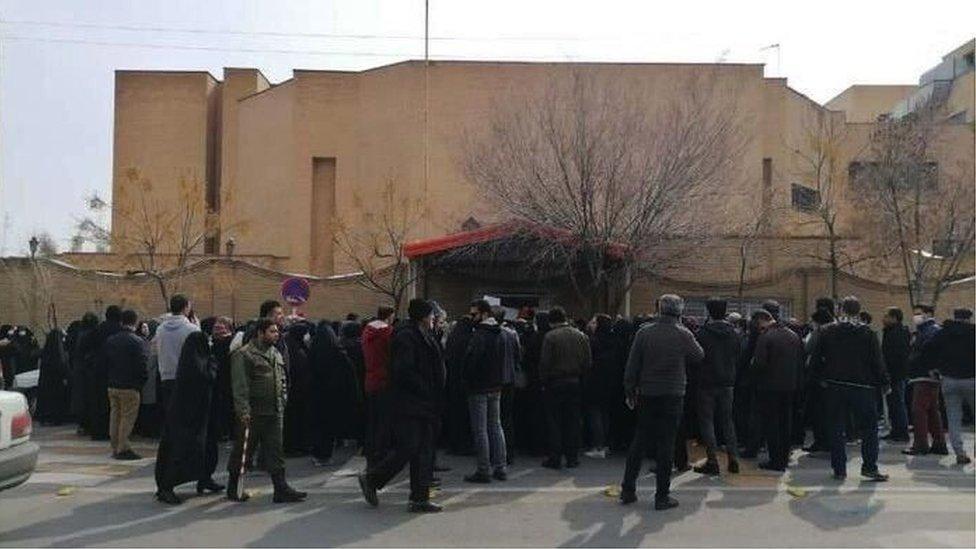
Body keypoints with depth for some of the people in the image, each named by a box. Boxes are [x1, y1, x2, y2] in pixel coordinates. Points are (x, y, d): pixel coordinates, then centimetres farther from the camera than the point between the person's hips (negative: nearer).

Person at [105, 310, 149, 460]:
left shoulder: (110, 340, 7)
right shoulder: (138, 342, -14)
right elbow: (142, 365, -15)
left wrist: (111, 378, 17)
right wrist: (141, 383, -2)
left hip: (112, 385, 7)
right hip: (130, 387, -7)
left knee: (115, 417, 13)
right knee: (128, 418, -1)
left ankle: (115, 448, 20)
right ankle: (123, 449, -1)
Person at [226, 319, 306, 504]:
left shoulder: (276, 353, 15)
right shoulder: (243, 355, -9)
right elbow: (240, 386, -15)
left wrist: (282, 403, 14)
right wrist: (243, 410, -20)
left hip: (274, 412, 7)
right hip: (252, 412, -7)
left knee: (275, 452, 5)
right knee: (242, 451, 7)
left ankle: (281, 490, 5)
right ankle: (233, 489, 21)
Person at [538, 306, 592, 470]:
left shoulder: (550, 337, -11)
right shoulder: (581, 336, 4)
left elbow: (545, 362, -12)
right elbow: (588, 362, 5)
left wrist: (543, 382, -2)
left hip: (555, 383, -4)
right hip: (575, 383, 4)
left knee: (554, 421, 3)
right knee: (573, 421, 10)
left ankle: (555, 458, 4)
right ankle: (572, 457, 13)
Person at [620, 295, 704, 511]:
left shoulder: (644, 332, -4)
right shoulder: (683, 334, -8)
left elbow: (632, 365, -2)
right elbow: (699, 356, 8)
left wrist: (630, 391, 7)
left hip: (646, 396, 2)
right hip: (673, 396, -2)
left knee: (639, 442, 12)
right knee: (666, 444, 4)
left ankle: (628, 490, 17)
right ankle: (662, 496, 9)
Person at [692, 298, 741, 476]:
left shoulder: (703, 334, -14)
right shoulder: (734, 334, 1)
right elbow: (738, 357, 9)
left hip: (707, 383, -4)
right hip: (727, 383, 5)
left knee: (706, 420, 3)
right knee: (727, 419, 14)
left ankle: (712, 460, 0)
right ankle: (733, 457, 13)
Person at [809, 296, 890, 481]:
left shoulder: (827, 332, 0)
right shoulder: (867, 333, -4)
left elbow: (815, 360, 1)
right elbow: (877, 361, -4)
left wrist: (822, 378, 14)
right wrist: (884, 383, 7)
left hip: (834, 387, 2)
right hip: (862, 387, -1)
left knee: (836, 429, 7)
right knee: (869, 428, 9)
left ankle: (839, 469, 8)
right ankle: (869, 467, 5)